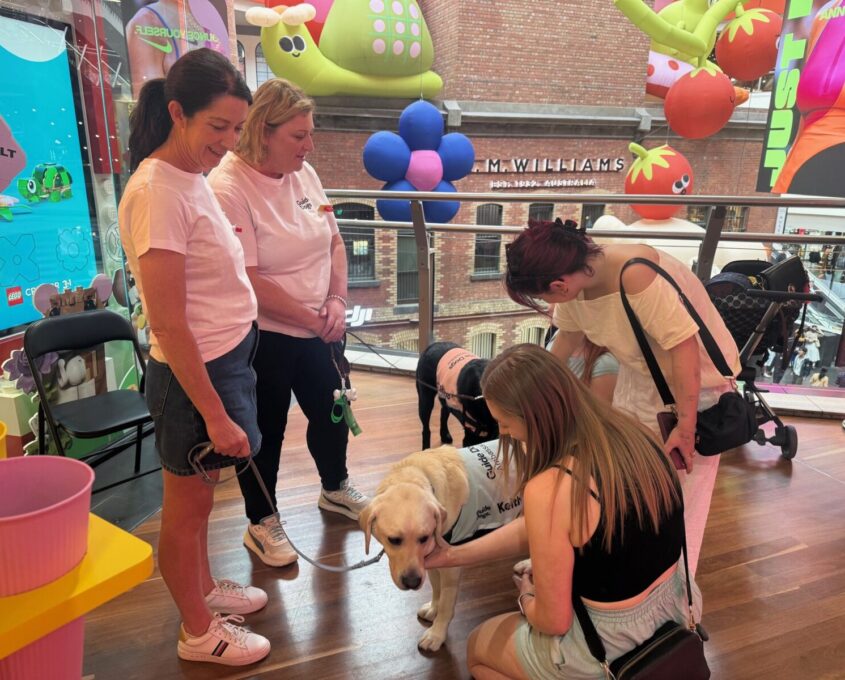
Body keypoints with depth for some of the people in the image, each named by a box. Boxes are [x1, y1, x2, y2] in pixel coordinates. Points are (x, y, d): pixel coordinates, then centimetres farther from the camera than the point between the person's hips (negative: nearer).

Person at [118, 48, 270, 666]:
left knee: (199, 497, 24)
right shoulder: (156, 192, -21)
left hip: (228, 360, 8)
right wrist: (215, 414, -20)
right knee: (187, 508, 11)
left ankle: (203, 589, 46)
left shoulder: (191, 177, 7)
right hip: (195, 375, -8)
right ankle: (198, 633, 32)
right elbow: (169, 323, -22)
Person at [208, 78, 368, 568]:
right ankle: (262, 523, 33)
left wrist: (337, 300, -6)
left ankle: (336, 488, 47)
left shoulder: (305, 174, 2)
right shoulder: (228, 188, -19)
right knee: (267, 430, 10)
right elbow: (248, 280, -23)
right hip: (264, 338, -7)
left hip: (318, 330, 7)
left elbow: (334, 241, 9)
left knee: (331, 412, 20)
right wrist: (314, 320, -19)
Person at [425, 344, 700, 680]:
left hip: (615, 649, -7)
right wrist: (452, 555, 8)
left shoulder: (549, 490, -31)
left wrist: (527, 597, 5)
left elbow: (554, 621, -17)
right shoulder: (628, 431, -7)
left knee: (477, 649, 22)